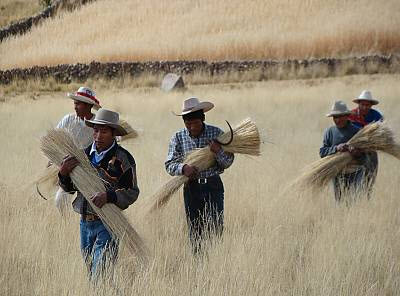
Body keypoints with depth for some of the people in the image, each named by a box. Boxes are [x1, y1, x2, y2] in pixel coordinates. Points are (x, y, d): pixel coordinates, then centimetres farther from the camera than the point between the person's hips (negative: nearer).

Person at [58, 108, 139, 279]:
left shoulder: (122, 159, -7)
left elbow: (132, 192, -9)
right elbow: (69, 188, 14)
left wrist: (108, 196, -24)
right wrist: (64, 174, -7)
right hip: (85, 222, 6)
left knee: (101, 274, -13)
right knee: (91, 275, 12)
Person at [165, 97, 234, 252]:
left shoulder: (216, 134, -2)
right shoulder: (178, 137, 1)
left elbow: (228, 162, 1)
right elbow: (169, 165, -3)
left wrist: (218, 152, -20)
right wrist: (183, 168, -24)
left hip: (213, 186, -1)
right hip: (191, 187, 1)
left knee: (215, 228, -8)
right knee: (195, 232, 5)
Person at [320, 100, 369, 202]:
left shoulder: (357, 131, 1)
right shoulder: (329, 132, 7)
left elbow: (364, 154, -2)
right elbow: (322, 152, -1)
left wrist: (357, 153, -25)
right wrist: (336, 148, -19)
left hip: (356, 171, -2)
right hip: (338, 173, 2)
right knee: (340, 200, 5)